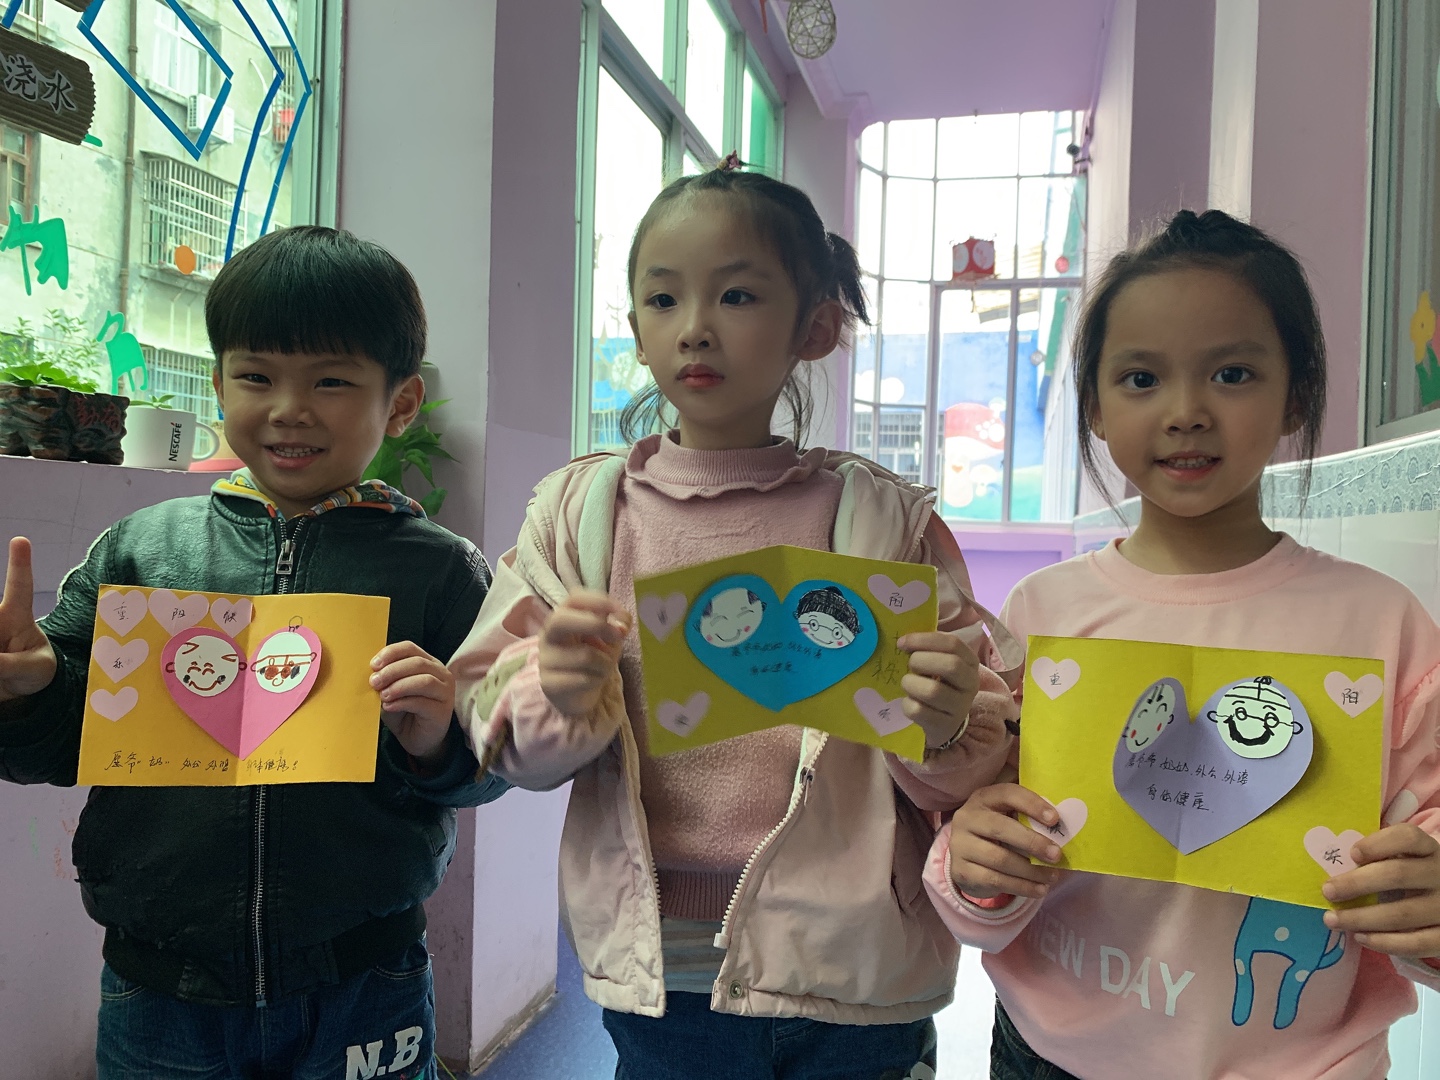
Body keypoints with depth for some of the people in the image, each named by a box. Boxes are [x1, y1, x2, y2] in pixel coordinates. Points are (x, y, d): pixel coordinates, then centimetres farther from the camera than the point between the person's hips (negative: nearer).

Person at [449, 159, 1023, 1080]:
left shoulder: (886, 519, -3)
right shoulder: (582, 510, 0)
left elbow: (986, 756, 1)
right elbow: (491, 711, 0)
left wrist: (945, 732, -21)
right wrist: (557, 699, -21)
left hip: (853, 975, 0)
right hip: (664, 970, 1)